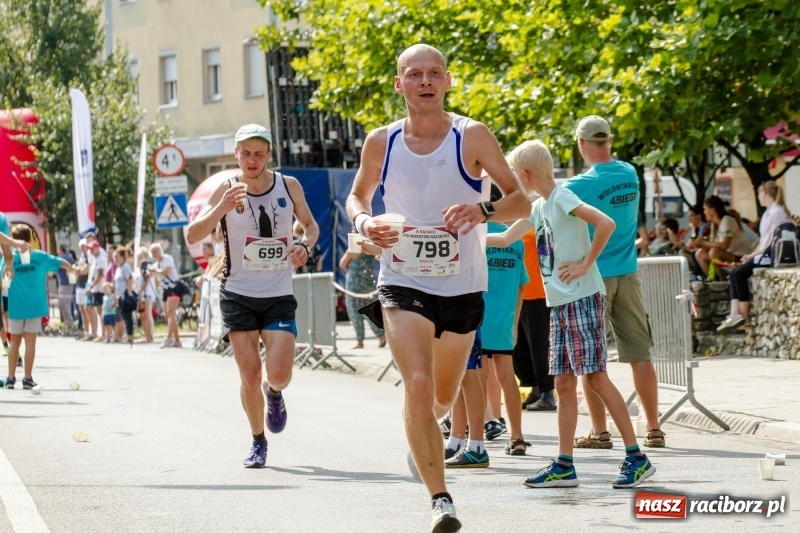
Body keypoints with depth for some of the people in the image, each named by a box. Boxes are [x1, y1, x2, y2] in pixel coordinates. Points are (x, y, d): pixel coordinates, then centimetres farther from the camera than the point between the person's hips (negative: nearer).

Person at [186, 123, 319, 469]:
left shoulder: (289, 187, 1)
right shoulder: (227, 191, -3)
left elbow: (310, 225, 18)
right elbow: (193, 236, -11)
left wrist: (305, 245, -5)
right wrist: (222, 208, -27)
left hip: (279, 296, 0)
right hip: (238, 295, 0)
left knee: (279, 374, -13)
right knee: (250, 376, -2)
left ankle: (274, 393, 24)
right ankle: (258, 442, 20)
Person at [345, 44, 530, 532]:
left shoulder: (472, 137, -7)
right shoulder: (381, 143, -1)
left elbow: (521, 200, -8)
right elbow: (358, 196, 16)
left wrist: (483, 209, -29)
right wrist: (364, 222, -7)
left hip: (462, 287, 1)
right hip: (403, 284, -1)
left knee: (443, 398, 17)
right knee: (418, 385, -21)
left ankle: (421, 435, 54)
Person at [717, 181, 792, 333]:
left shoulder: (776, 212, -12)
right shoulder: (769, 212, 19)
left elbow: (770, 241, -17)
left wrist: (754, 254, -10)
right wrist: (752, 254, 7)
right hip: (766, 254, 10)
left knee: (739, 273, -19)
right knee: (735, 273, -4)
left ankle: (745, 316, -15)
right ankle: (735, 314, -19)